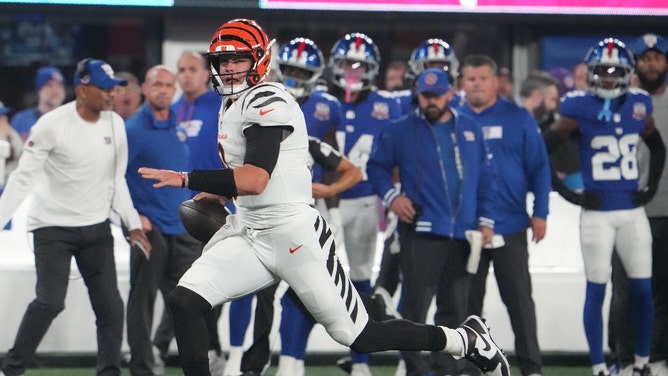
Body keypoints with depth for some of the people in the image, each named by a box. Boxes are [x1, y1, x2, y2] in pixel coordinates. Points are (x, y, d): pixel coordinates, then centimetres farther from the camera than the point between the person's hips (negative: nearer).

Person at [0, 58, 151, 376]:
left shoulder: (115, 124, 2)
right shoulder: (52, 124, -14)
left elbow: (117, 181, 11)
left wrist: (133, 224, 4)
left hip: (97, 229, 5)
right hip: (53, 227, -5)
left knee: (110, 306, 1)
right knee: (50, 301, -15)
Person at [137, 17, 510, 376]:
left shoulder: (267, 101, -16)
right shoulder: (231, 107, 15)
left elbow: (254, 181, -27)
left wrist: (185, 179, -26)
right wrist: (214, 195, 22)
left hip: (296, 236, -9)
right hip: (248, 236, 9)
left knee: (360, 336, -3)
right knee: (184, 301, -9)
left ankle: (467, 340, 15)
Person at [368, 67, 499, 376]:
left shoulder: (470, 130, 11)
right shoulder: (402, 131, 3)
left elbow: (486, 177, 13)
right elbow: (377, 166, 10)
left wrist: (486, 220, 6)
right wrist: (390, 196, -6)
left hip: (462, 234, 4)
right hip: (420, 232, -4)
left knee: (455, 306, 11)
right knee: (416, 304, -6)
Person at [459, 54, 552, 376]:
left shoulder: (518, 119, -1)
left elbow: (538, 167, 0)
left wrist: (540, 212, -6)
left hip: (510, 228, -2)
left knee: (519, 298, 2)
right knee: (468, 301, 10)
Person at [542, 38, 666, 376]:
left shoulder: (638, 106, 5)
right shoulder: (579, 108, -7)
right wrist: (567, 194, -7)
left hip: (632, 211, 4)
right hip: (596, 214, -4)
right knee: (596, 291, 0)